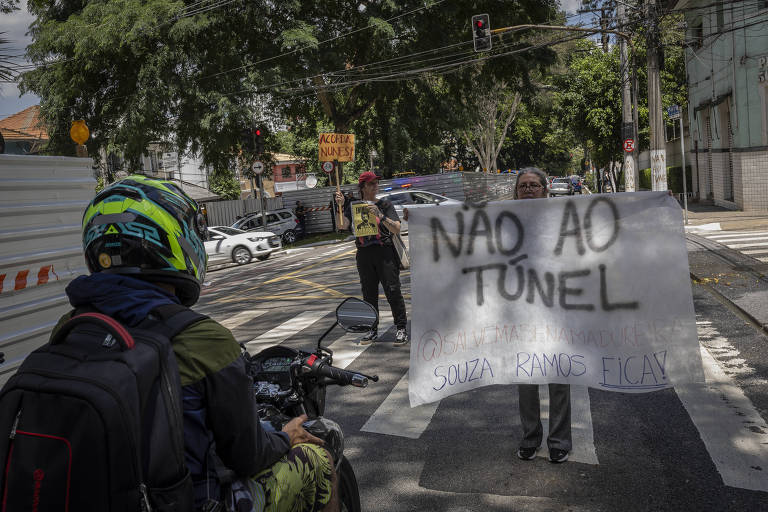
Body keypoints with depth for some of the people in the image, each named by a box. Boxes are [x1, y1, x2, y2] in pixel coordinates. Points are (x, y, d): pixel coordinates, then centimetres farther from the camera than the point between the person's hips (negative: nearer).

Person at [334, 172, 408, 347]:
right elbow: (343, 226, -2)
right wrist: (340, 206, -11)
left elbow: (397, 229, -8)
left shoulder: (384, 205, 2)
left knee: (393, 292, -5)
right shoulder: (353, 206, 10)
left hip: (385, 252, -3)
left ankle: (401, 329, 3)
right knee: (369, 294, 9)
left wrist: (380, 216, -20)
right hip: (364, 254, 3)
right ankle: (373, 330, 19)